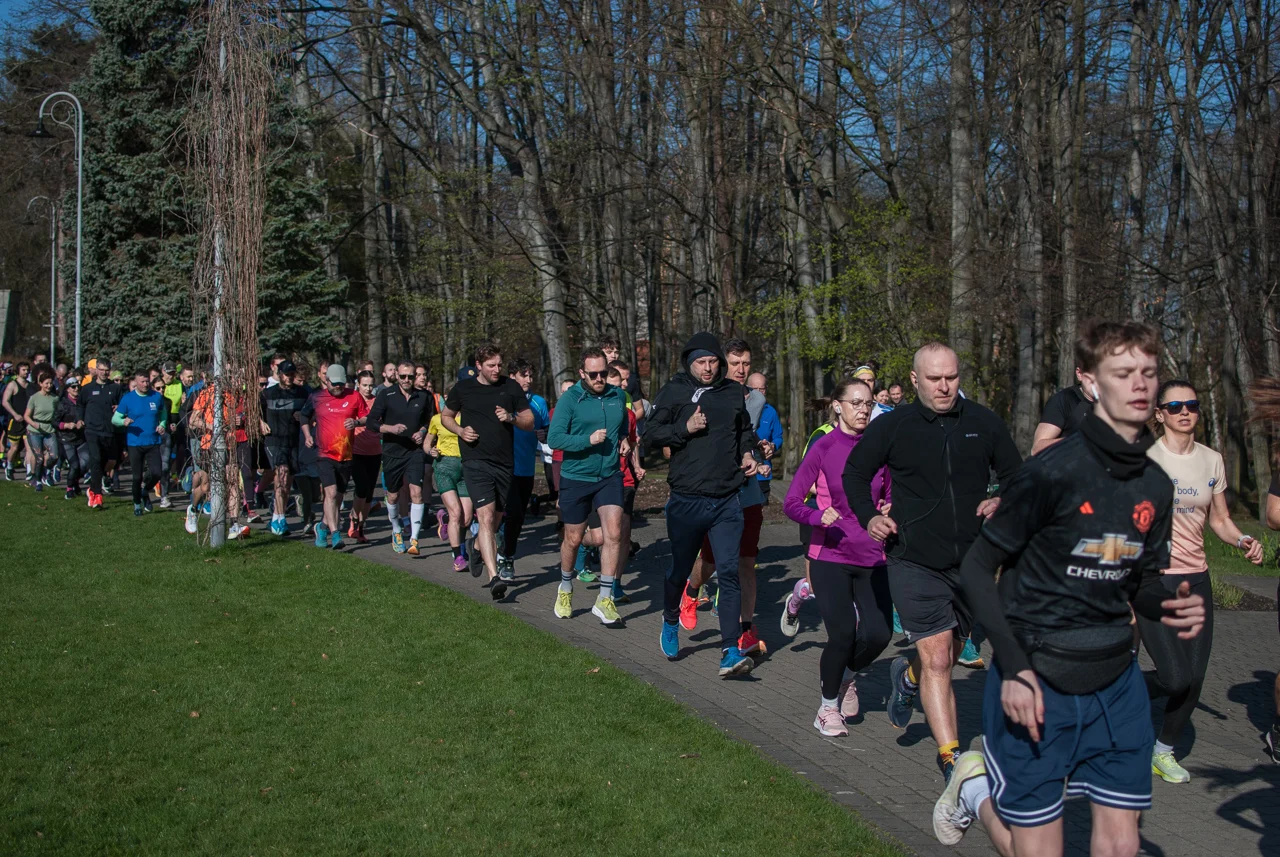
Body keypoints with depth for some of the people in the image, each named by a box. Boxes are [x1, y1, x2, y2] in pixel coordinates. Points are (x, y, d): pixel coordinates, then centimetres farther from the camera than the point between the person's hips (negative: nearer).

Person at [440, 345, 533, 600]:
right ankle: (494, 578, -24)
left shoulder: (511, 387, 6)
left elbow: (530, 422, 9)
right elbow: (446, 416, 17)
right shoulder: (463, 388, 3)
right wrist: (460, 431, -3)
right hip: (476, 461, -3)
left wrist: (511, 418, -12)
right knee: (486, 517, -17)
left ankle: (479, 549, 47)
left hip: (505, 463, 3)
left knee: (495, 519, 15)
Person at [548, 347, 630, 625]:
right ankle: (565, 589, 36)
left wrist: (624, 440, 6)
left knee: (613, 534, -12)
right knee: (573, 539, 10)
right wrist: (588, 440, -25)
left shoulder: (618, 396, 4)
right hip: (576, 478, -2)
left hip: (609, 476, 3)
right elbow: (554, 438, -17)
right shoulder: (569, 399, -10)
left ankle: (604, 600, -4)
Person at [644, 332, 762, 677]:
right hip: (686, 500, -1)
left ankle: (730, 651, -7)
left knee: (729, 572, -7)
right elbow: (651, 433, -1)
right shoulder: (673, 392, 0)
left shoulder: (734, 392, 10)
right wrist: (685, 428, -14)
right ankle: (670, 624, 41)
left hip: (727, 500, 2)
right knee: (679, 568, 13)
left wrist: (747, 453, 9)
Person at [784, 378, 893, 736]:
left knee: (877, 634, -7)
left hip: (872, 558, 3)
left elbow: (890, 495, 18)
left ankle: (847, 675, 28)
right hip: (830, 557, -3)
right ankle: (828, 709, 18)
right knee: (843, 636, -8)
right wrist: (819, 516, -26)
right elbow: (791, 502, -7)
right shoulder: (823, 447, -6)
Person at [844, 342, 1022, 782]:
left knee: (950, 654, 17)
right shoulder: (891, 427, -3)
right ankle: (951, 759, -2)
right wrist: (869, 516, -6)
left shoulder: (984, 423, 2)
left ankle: (908, 677, 50)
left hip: (974, 561, 3)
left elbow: (1015, 475, 14)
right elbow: (855, 474, 10)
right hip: (915, 563, -3)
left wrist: (1001, 502, -7)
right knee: (937, 660, -9)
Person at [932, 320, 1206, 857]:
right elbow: (976, 568, -13)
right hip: (1038, 682, -6)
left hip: (1116, 681, 6)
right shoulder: (1055, 471, -17)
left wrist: (1173, 609, -8)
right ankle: (976, 788, 31)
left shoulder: (1156, 485, 3)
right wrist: (1013, 669, -20)